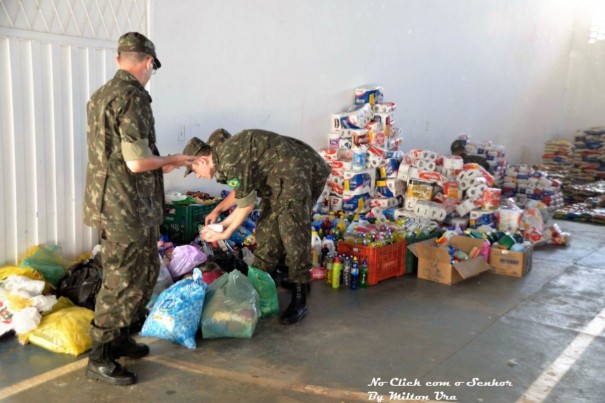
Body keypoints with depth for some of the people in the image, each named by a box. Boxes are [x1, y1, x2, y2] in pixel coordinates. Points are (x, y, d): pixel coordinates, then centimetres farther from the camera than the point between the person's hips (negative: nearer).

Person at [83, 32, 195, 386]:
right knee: (124, 282, 1)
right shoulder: (133, 97, -17)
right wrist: (170, 160, -4)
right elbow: (136, 161, -22)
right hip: (128, 209, -10)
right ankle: (100, 358, 14)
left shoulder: (100, 96, 14)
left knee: (146, 272, 20)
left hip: (110, 204, 10)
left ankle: (120, 338, 32)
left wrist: (158, 163, 22)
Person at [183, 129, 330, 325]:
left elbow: (247, 203, -14)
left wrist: (225, 233, -3)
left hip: (300, 173, -11)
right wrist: (218, 210, 17)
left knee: (293, 234, -13)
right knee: (266, 230, 10)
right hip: (281, 179, 11)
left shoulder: (229, 160, -22)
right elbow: (242, 189, 24)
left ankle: (299, 300, -6)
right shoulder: (225, 152, 9)